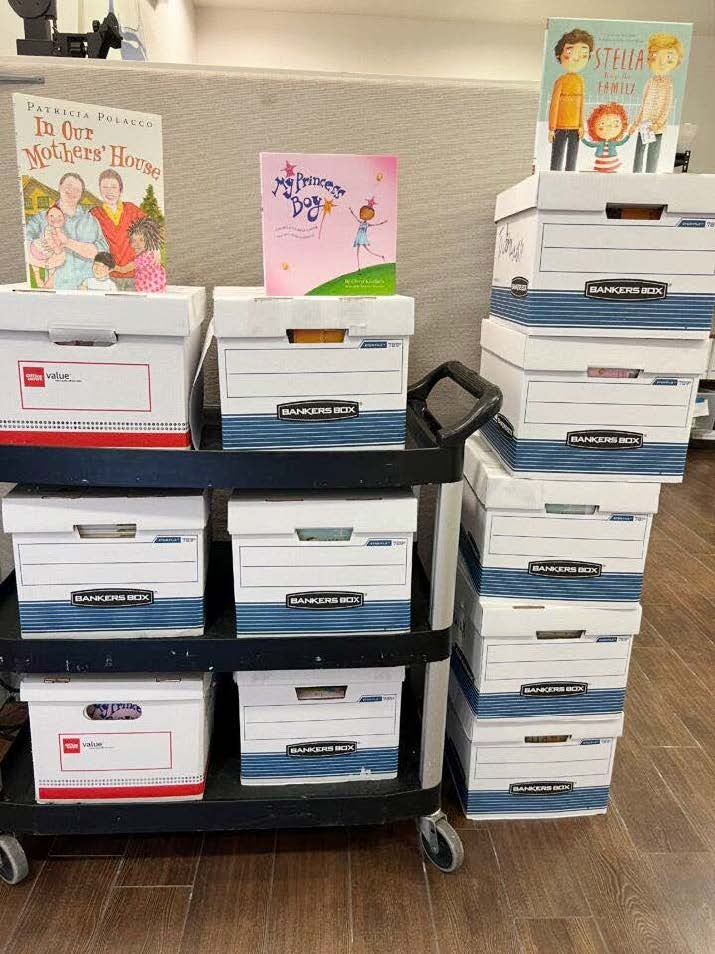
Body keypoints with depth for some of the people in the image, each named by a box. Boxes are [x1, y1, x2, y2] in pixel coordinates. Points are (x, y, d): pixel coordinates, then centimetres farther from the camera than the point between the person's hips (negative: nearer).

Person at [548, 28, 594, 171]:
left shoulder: (580, 80, 6)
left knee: (572, 158, 10)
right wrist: (552, 128, -10)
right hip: (560, 127, -5)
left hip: (575, 127, 5)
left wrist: (581, 125, 7)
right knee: (557, 158, 0)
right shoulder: (561, 81, -7)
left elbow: (581, 104, 9)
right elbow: (554, 105, -8)